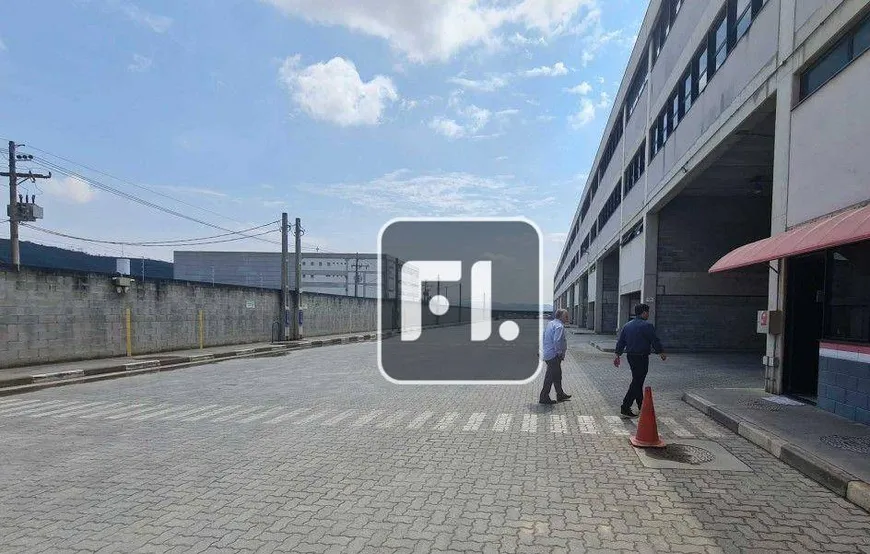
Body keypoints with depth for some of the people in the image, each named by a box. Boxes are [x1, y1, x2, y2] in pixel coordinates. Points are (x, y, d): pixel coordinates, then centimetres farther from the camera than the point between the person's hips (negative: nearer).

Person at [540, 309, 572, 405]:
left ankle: (560, 395, 30)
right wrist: (559, 352, -17)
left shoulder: (550, 324, 13)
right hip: (554, 356, -10)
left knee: (557, 375, 19)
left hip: (548, 354, 10)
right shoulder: (559, 326, -17)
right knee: (550, 377, -3)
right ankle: (544, 398, 2)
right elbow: (557, 341, -28)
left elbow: (543, 336, 19)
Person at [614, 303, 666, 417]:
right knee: (637, 383, -5)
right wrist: (662, 353, 5)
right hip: (642, 357, -8)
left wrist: (617, 356, 14)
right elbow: (655, 341, -10)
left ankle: (641, 406, 29)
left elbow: (620, 342, 11)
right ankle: (625, 407, -8)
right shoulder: (647, 326, -13)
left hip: (630, 356, 8)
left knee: (637, 381, 18)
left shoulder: (627, 325, 10)